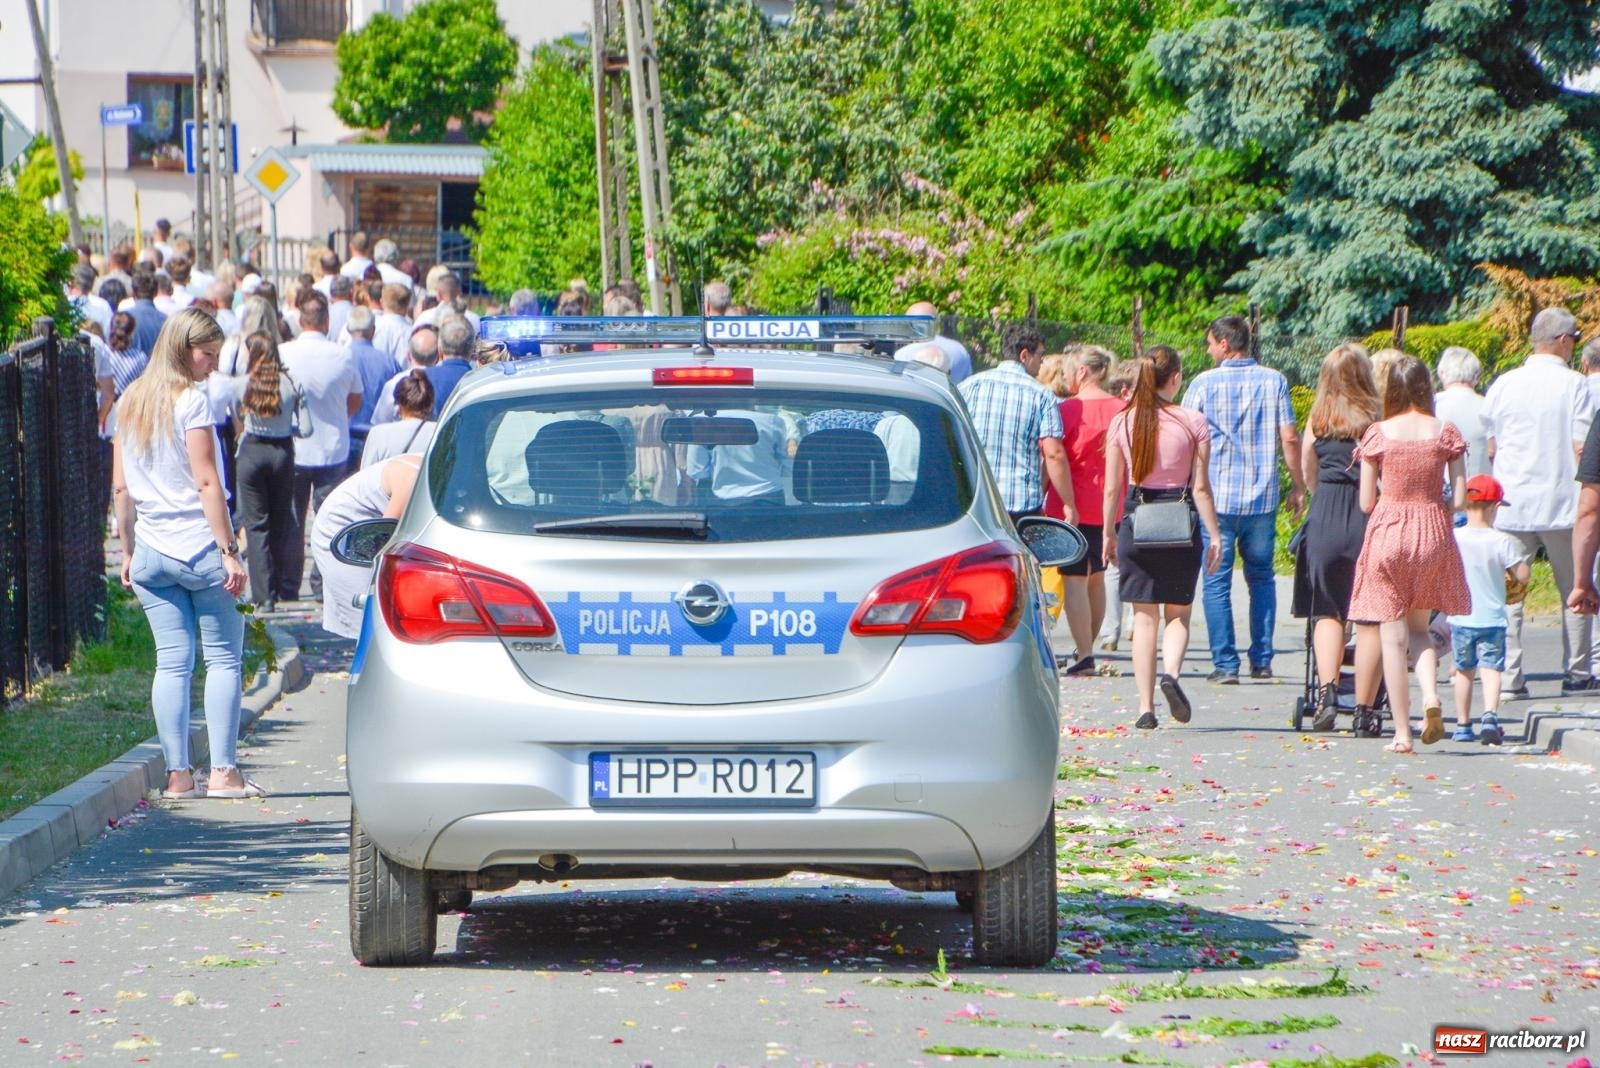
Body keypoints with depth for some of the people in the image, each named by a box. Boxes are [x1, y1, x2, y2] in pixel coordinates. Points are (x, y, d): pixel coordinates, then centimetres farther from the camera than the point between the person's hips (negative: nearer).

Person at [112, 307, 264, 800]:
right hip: (199, 547, -6)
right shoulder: (190, 401, -9)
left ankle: (178, 774, 4)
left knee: (172, 661, 7)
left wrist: (128, 551, 18)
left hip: (151, 552, 6)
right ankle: (223, 771, -2)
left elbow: (122, 486, 13)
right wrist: (229, 550, -12)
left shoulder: (130, 403, 11)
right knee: (223, 658, 2)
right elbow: (206, 481, -13)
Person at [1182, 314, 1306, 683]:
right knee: (1261, 577, 14)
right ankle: (1262, 660, 11)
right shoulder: (1273, 381, 2)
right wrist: (1298, 487, 8)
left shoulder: (1205, 383, -4)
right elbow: (1290, 438, -1)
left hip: (1216, 496, -2)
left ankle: (1225, 664, -2)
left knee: (1217, 582, 2)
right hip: (1262, 498, 2)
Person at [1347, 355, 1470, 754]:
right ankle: (1430, 695, -10)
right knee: (1418, 626, 19)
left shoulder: (1379, 433, -6)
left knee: (1393, 636, 4)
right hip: (1433, 532, 2)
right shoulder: (1445, 432, -3)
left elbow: (1367, 501, -4)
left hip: (1387, 531, -2)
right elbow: (1460, 498, -3)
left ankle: (1402, 733, 1)